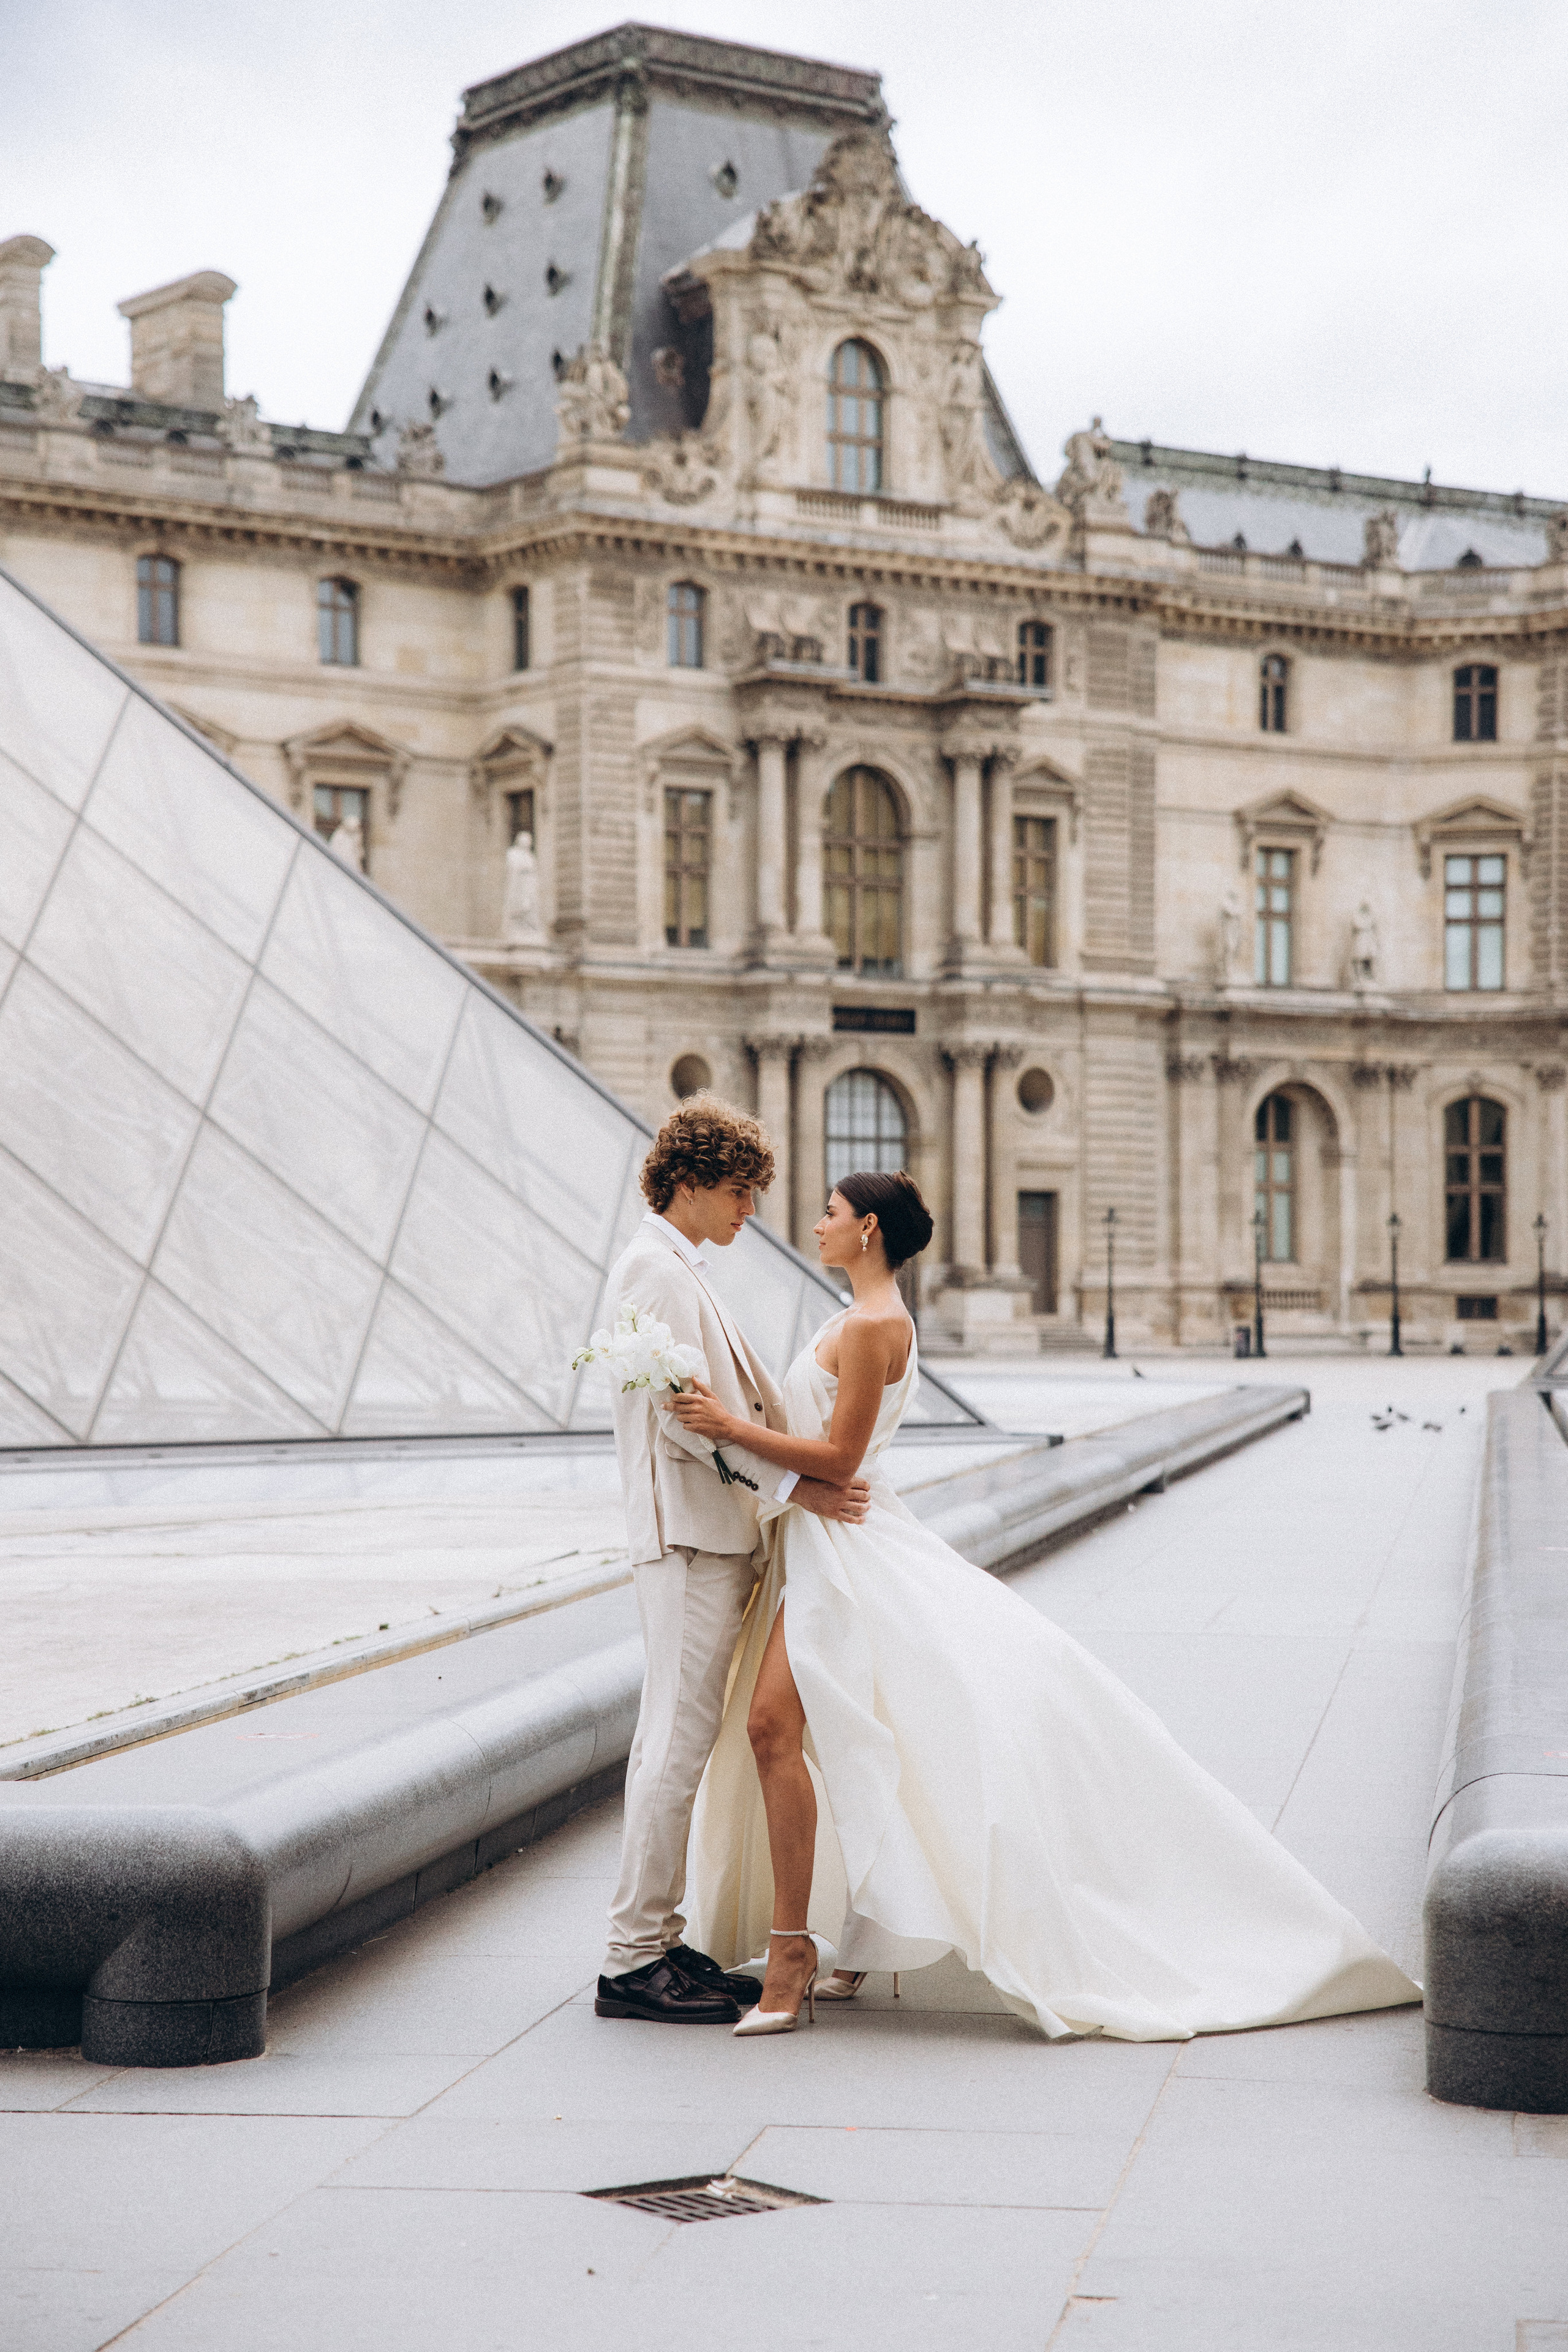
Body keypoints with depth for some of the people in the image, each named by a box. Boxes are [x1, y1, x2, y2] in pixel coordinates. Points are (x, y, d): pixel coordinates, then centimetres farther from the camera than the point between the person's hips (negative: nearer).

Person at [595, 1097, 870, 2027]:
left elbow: (749, 1397, 21)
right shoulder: (656, 1268, -11)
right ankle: (635, 1959, -6)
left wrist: (828, 1466, 9)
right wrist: (793, 1486, -16)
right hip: (690, 1535, -10)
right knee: (678, 1743, -9)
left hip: (714, 1535, 10)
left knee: (676, 1743, 11)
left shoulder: (685, 1273, 21)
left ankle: (659, 1944, 16)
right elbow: (684, 1410, -19)